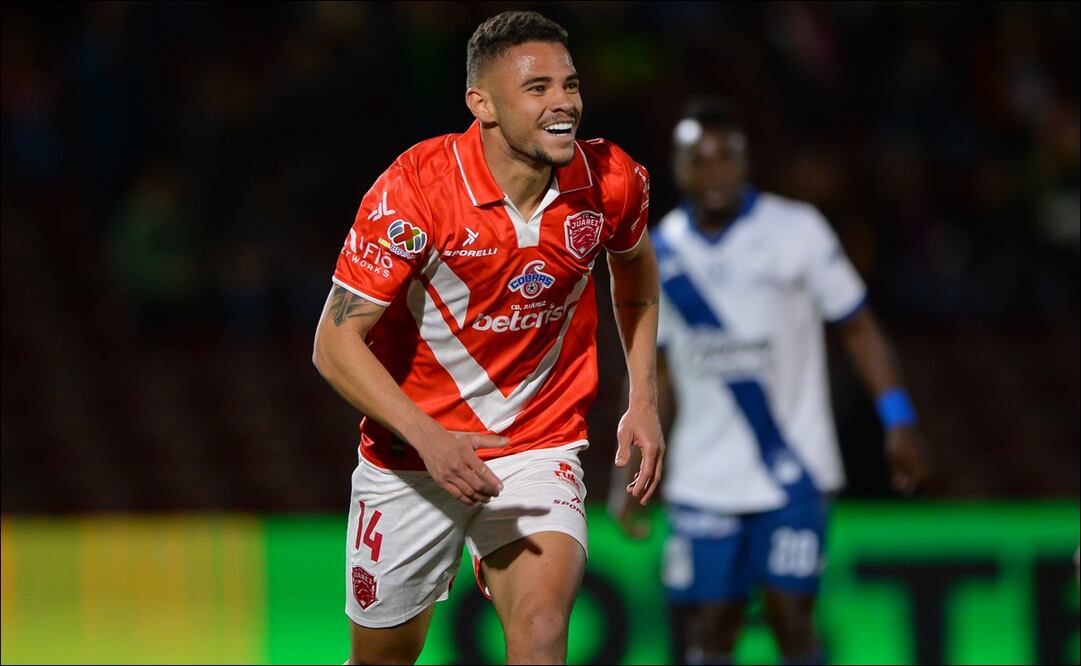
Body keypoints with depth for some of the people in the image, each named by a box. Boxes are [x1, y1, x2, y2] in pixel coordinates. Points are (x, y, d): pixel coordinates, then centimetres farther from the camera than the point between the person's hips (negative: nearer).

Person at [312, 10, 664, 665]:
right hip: (410, 458, -1)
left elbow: (636, 273, 15)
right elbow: (337, 341, -20)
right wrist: (428, 438, -33)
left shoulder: (613, 181, -11)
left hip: (540, 451, 1)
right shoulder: (414, 188, -22)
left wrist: (644, 402, 7)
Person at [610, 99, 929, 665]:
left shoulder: (796, 230, -4)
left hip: (792, 470, -3)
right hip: (704, 480, 3)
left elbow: (857, 326, 1)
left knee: (790, 617, -10)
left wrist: (898, 419, -7)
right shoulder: (660, 253, 6)